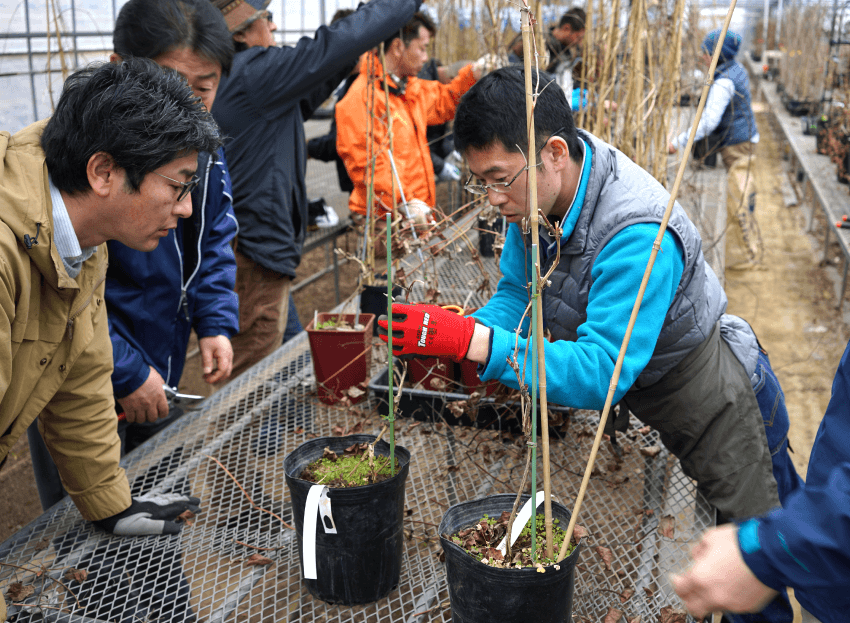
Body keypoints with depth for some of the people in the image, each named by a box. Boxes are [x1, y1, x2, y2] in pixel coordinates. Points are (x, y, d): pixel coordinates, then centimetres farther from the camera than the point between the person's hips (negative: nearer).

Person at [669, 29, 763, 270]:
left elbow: (709, 122, -30)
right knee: (743, 197, 19)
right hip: (746, 141, 10)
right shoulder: (737, 70, 8)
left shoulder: (723, 82, -23)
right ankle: (752, 242, 32)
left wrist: (678, 142, -27)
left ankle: (752, 253, 3)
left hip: (736, 146, -10)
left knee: (737, 201, -5)